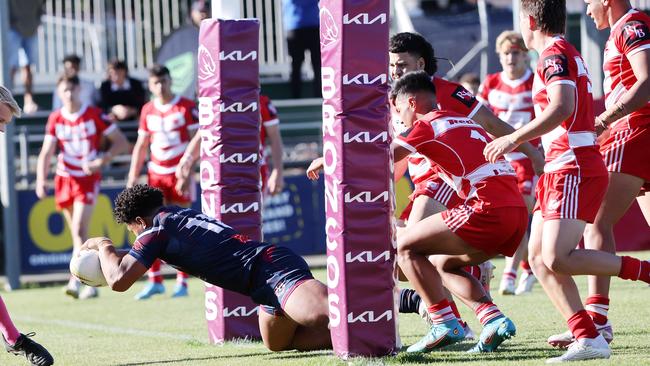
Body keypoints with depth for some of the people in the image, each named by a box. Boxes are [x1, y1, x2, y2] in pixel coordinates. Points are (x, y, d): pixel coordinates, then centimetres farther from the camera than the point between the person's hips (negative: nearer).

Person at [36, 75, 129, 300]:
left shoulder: (94, 115, -6)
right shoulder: (55, 119, 2)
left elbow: (121, 142, -3)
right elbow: (46, 153, -1)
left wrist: (101, 161, -17)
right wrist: (41, 181, -16)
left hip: (88, 179, -4)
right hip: (64, 180, 4)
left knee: (80, 230, -19)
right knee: (77, 234, 9)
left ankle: (75, 281, -25)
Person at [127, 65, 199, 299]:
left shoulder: (186, 107, -4)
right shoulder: (147, 111, 9)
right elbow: (141, 145, 15)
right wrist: (133, 175, 9)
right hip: (156, 173, 4)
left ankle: (182, 282, 3)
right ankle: (155, 281, 3)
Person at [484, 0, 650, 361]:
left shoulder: (554, 55, -9)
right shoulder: (568, 54, 22)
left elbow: (562, 106, -25)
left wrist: (514, 138, -22)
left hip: (574, 169, -10)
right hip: (559, 170, 10)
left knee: (558, 258, -21)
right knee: (538, 258, 1)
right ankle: (589, 338, -7)